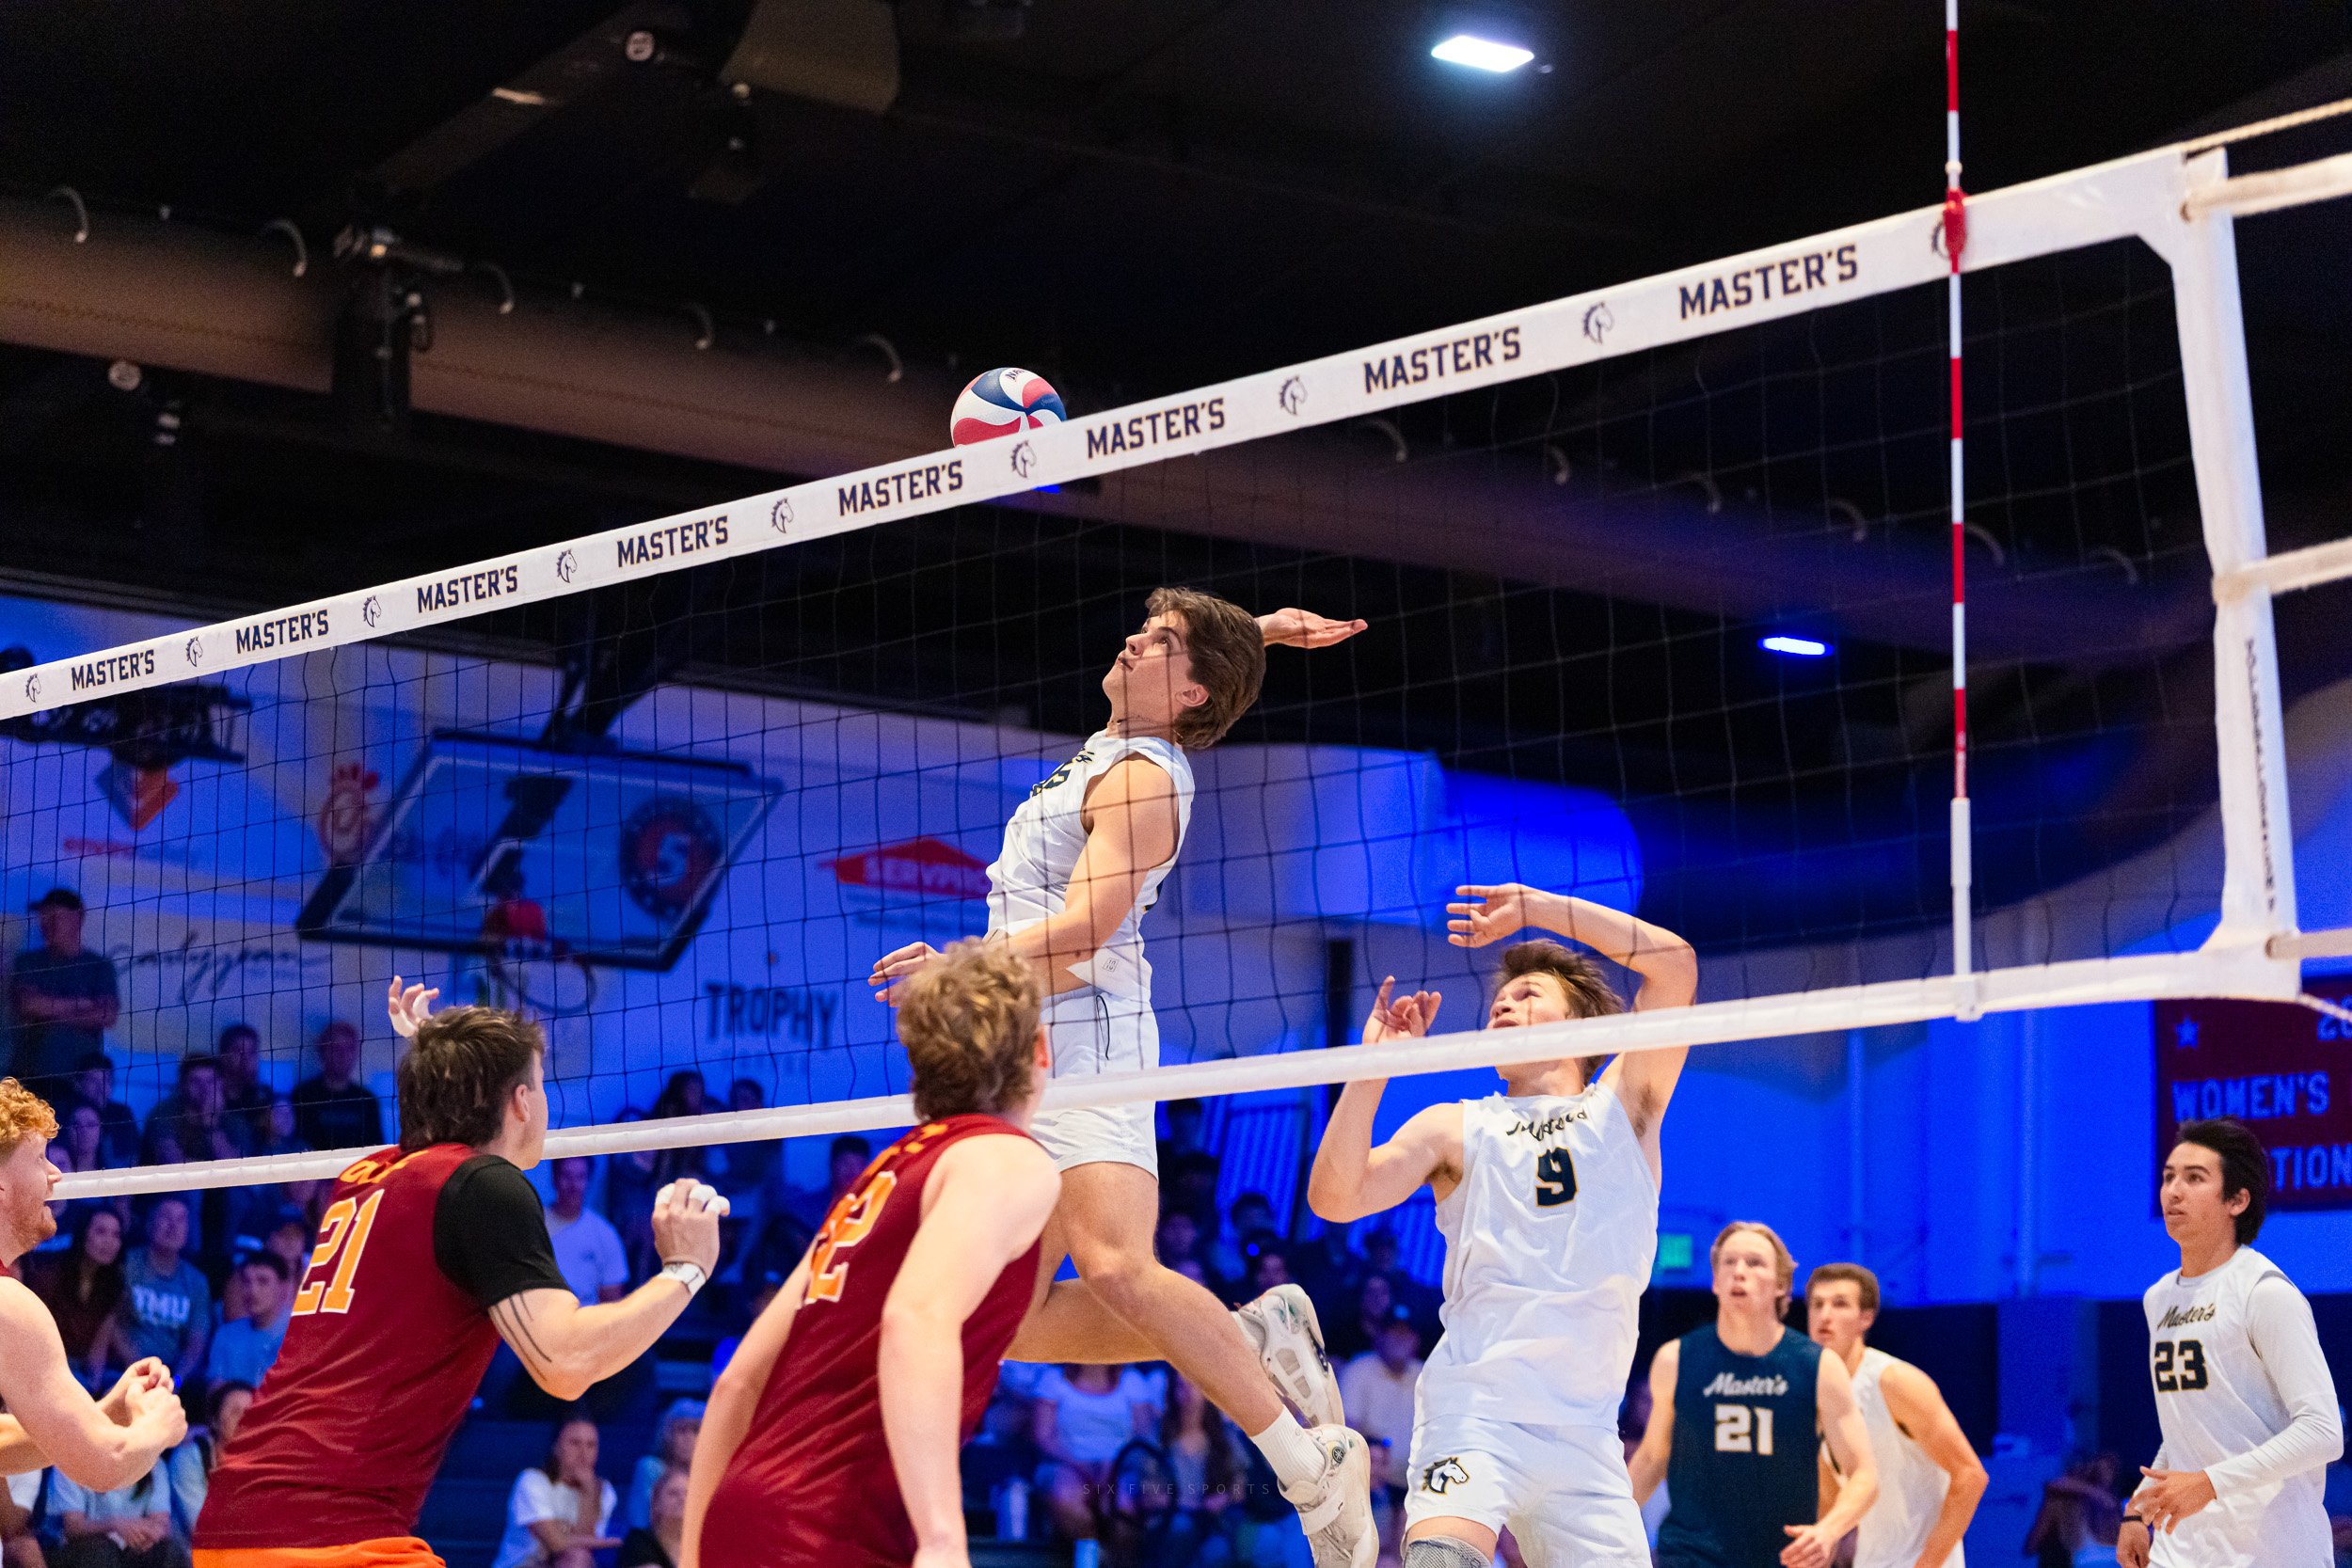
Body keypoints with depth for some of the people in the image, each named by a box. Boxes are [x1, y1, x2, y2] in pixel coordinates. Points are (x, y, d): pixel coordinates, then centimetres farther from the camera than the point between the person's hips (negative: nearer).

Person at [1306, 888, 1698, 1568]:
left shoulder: (1622, 1104, 15)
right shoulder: (1456, 1127, 14)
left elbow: (1673, 960, 3)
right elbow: (1335, 1198, 0)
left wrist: (1535, 906, 3)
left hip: (1586, 1427, 2)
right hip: (1474, 1404, -2)